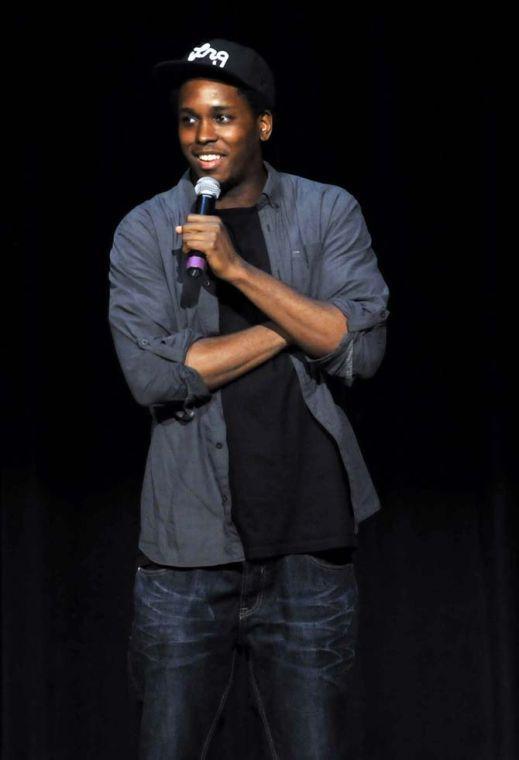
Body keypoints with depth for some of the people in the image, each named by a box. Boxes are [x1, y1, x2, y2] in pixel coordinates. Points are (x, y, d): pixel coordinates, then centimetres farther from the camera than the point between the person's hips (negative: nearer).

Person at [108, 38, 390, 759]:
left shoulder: (328, 213, 5)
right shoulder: (145, 231, 4)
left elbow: (361, 349, -8)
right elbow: (151, 374, -10)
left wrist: (239, 268, -15)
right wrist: (297, 323, -7)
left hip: (308, 543, 0)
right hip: (188, 547, 0)